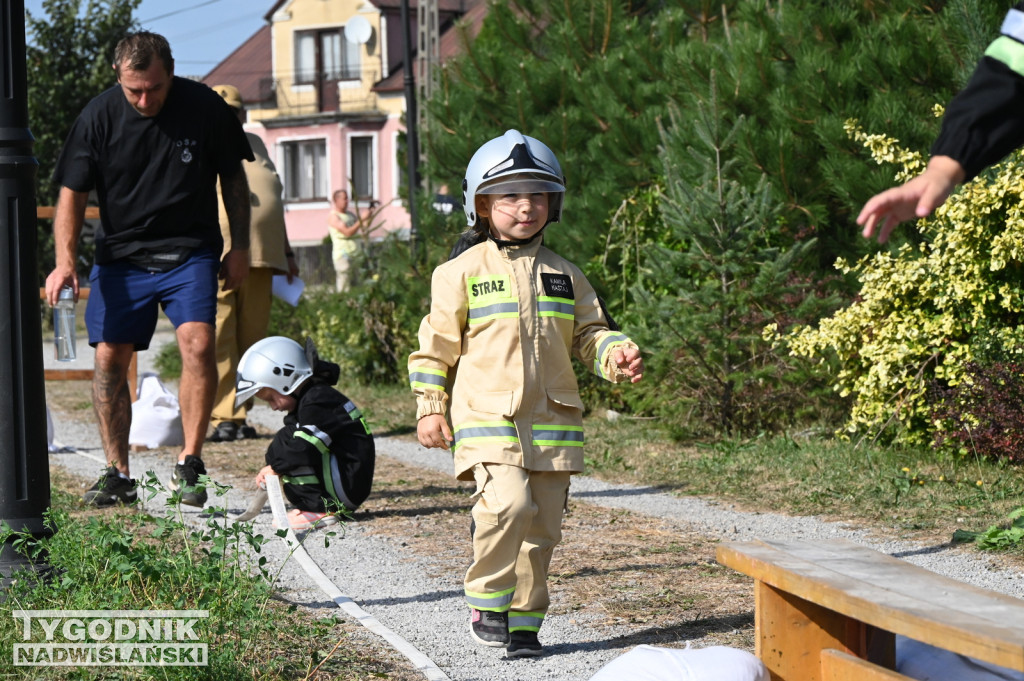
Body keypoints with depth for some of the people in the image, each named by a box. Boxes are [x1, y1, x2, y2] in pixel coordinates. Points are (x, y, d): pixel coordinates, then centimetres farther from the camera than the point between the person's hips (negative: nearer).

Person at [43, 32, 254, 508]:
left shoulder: (205, 107, -8)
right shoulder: (98, 117, -9)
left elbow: (233, 178, 7)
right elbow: (71, 195, -5)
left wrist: (240, 248, 5)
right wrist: (64, 262, -17)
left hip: (190, 251, -1)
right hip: (120, 254, 1)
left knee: (198, 343, -20)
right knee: (110, 359, -1)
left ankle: (189, 465, -11)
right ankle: (117, 474, 13)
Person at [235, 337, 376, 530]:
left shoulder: (317, 400, -16)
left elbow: (306, 448, -28)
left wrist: (275, 467, -16)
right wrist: (270, 470, 0)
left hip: (350, 484, -10)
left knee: (285, 440, -16)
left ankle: (319, 509, -18)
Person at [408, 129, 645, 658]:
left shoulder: (564, 276, 13)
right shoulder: (461, 274, 2)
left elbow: (588, 334, 18)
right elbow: (436, 345, 6)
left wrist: (617, 355, -4)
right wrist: (430, 410, 2)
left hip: (552, 423, 4)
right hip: (487, 420, -4)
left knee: (542, 526, 5)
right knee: (507, 503, -24)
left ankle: (523, 621, 17)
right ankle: (486, 605, -6)